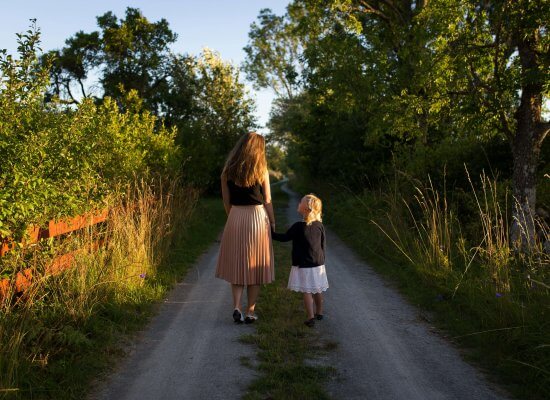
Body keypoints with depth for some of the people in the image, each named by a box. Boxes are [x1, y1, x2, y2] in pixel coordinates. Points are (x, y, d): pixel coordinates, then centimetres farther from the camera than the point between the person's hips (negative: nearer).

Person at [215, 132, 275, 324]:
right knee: (255, 267, 9)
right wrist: (272, 222, 8)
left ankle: (236, 307, 0)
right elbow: (267, 201, -3)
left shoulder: (228, 171, 2)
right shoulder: (261, 171, -6)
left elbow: (226, 201, 5)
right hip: (257, 218, -2)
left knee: (237, 265, 13)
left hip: (235, 219, 2)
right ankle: (250, 312, 13)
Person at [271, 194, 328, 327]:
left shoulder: (298, 227, -17)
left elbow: (284, 237, -7)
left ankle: (311, 316, -2)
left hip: (303, 265, -5)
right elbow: (324, 244, 6)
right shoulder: (319, 225, -2)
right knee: (317, 290, 18)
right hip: (318, 264, 5)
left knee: (306, 291, 1)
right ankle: (319, 312, 32)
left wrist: (271, 233, 5)